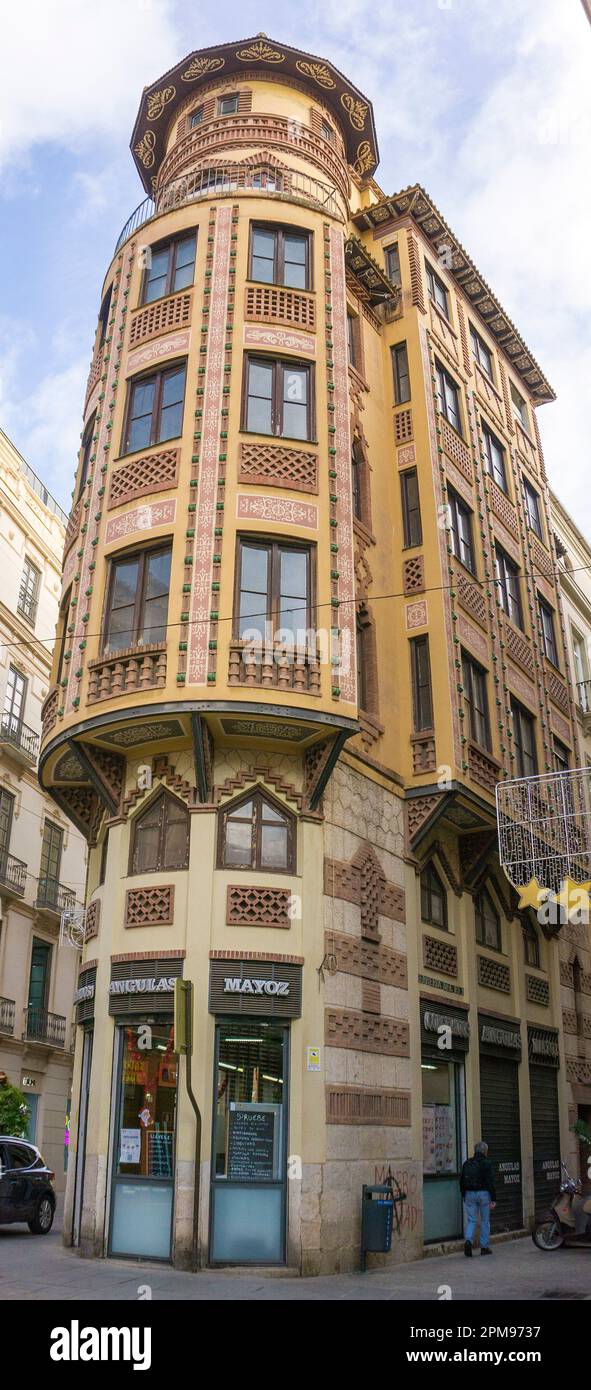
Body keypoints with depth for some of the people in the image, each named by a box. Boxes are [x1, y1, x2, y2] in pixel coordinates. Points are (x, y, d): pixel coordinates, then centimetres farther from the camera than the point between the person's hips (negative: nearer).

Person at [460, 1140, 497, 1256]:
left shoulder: (467, 1163, 8)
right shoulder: (486, 1164, -6)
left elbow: (461, 1181, 11)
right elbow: (491, 1182, -10)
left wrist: (464, 1195, 19)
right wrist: (493, 1199, -8)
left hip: (470, 1194, 3)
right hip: (483, 1194, -3)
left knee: (471, 1220, 6)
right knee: (485, 1221, 9)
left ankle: (468, 1240, -17)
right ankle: (484, 1247, 12)